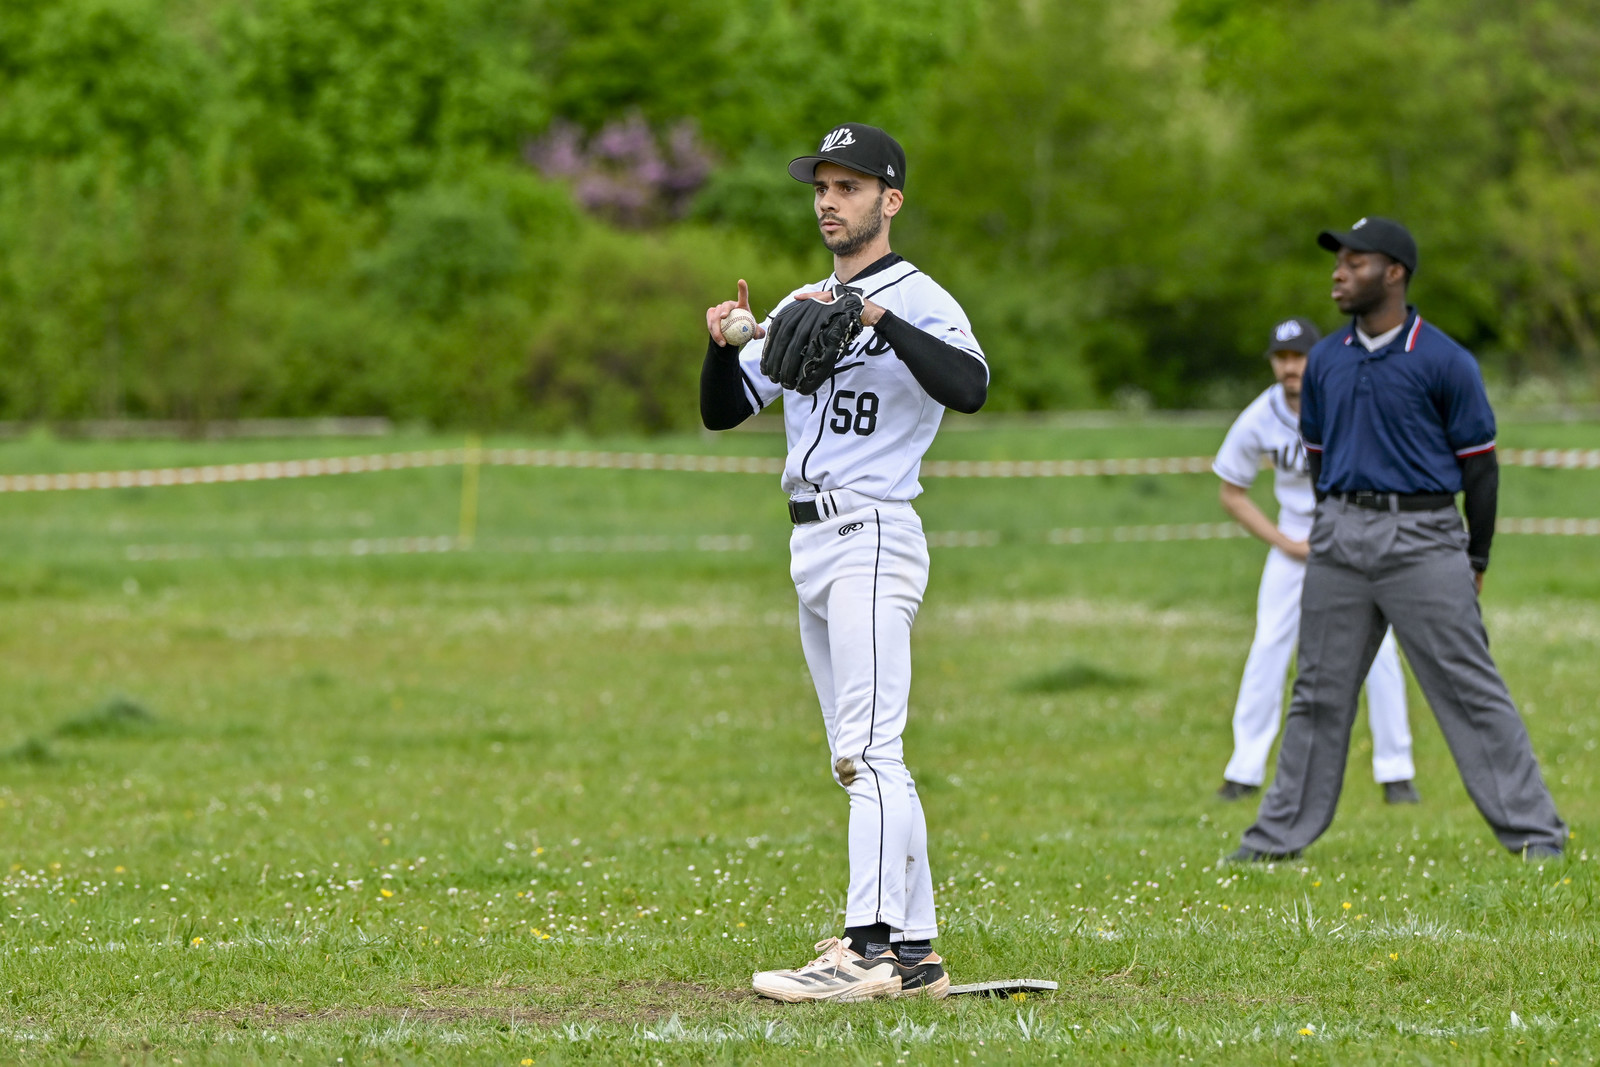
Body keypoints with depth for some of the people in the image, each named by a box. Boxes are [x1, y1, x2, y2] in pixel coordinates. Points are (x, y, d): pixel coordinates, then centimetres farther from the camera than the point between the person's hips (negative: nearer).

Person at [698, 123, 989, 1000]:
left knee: (868, 749, -16)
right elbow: (723, 410, 16)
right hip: (811, 543, 9)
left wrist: (877, 315, -31)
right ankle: (914, 951, 12)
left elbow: (969, 387, -26)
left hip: (872, 535, -9)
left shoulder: (917, 299, -7)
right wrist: (724, 344, -4)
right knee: (858, 761, 9)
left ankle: (869, 950, -21)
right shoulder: (801, 307, 18)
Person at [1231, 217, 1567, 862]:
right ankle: (1281, 834, 16)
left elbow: (1479, 464, -2)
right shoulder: (1325, 361, 10)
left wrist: (1475, 561, 0)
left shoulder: (1444, 362, -6)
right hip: (1339, 541, 5)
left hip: (1422, 537, -5)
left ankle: (1535, 832, -5)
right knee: (1319, 693, 9)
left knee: (1469, 687, -7)